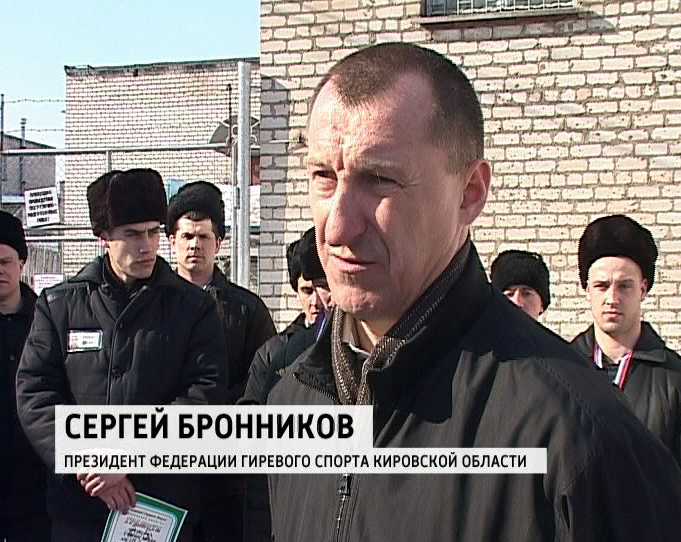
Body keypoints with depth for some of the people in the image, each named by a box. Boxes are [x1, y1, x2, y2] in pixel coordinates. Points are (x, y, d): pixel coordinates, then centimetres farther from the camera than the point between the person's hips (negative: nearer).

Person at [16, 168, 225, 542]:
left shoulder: (193, 307, 2)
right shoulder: (59, 305, 6)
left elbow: (204, 395, -7)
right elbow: (35, 393, 0)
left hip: (164, 507, -1)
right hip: (77, 503, 1)